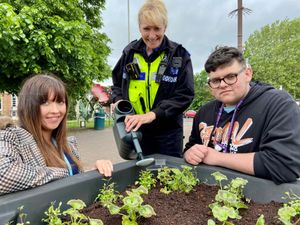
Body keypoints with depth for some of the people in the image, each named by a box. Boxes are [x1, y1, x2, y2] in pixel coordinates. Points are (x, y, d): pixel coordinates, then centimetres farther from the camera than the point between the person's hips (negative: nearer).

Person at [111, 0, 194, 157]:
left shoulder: (179, 55, -5)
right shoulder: (130, 53, 4)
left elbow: (184, 95, -11)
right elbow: (117, 83, 16)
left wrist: (152, 115, -22)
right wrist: (119, 100, -6)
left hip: (168, 133, -2)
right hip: (135, 130, 3)